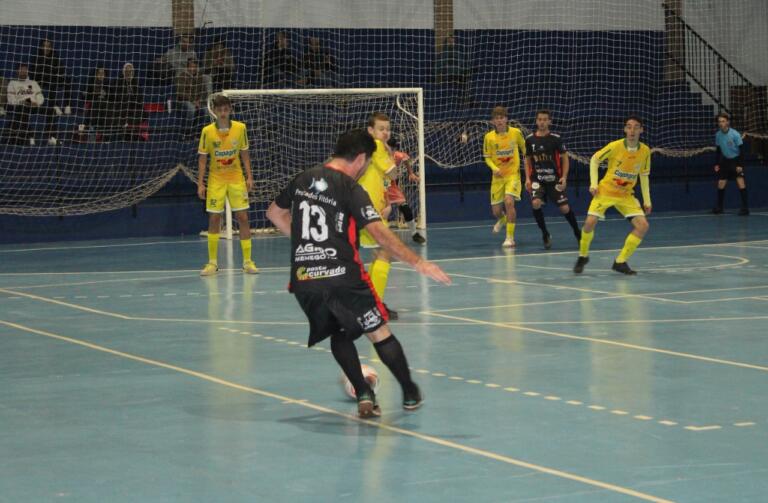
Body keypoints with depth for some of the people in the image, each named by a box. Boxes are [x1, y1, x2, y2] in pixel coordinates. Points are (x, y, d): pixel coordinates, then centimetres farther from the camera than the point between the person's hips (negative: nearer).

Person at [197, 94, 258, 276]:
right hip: (215, 181, -1)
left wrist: (249, 177, -2)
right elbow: (202, 158, -2)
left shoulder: (240, 128, -4)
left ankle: (247, 261, 5)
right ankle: (212, 262, 9)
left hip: (237, 179, 1)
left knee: (243, 217, -2)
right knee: (214, 219, 0)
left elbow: (245, 154, 5)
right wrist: (200, 183, -6)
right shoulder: (207, 131, -7)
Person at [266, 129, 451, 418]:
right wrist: (417, 262, -16)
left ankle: (363, 395, 8)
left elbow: (275, 213, 26)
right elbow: (380, 234, -17)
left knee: (339, 334, 21)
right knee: (379, 332, 11)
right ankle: (410, 395, 20)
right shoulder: (352, 190, -9)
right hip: (343, 278, -5)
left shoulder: (302, 180, 10)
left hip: (303, 279, 5)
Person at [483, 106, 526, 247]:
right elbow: (487, 157, 1)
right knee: (496, 211, 6)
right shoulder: (489, 137, -6)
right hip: (498, 177, 2)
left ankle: (510, 237, -15)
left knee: (509, 201, -25)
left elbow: (524, 149, 9)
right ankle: (503, 220, 46)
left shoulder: (516, 132, -7)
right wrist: (494, 168, -18)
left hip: (513, 174, -2)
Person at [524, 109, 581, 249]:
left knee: (564, 208, -3)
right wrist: (528, 178, 3)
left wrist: (564, 177, -11)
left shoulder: (555, 139, -6)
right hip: (537, 179, 1)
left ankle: (577, 233, 22)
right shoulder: (530, 139, 1)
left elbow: (565, 158, -1)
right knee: (536, 203, -23)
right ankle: (545, 234, -3)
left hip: (554, 179, -1)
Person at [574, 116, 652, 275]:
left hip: (626, 195, 3)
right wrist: (593, 184, -10)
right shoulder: (615, 146, -17)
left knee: (643, 225, -12)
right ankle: (583, 256, 11)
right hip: (605, 191, -3)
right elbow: (594, 159, -3)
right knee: (590, 223, -18)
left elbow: (644, 175, 8)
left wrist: (647, 201, 6)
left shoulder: (645, 151, -7)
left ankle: (620, 262, -1)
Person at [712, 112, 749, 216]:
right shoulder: (718, 135, -4)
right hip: (725, 161, 5)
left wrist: (740, 165, -19)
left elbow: (740, 150, -14)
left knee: (740, 182, -17)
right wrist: (717, 164, 6)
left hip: (736, 160, -5)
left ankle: (745, 207, -14)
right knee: (721, 184, 4)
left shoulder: (735, 134, -19)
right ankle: (719, 207, 19)